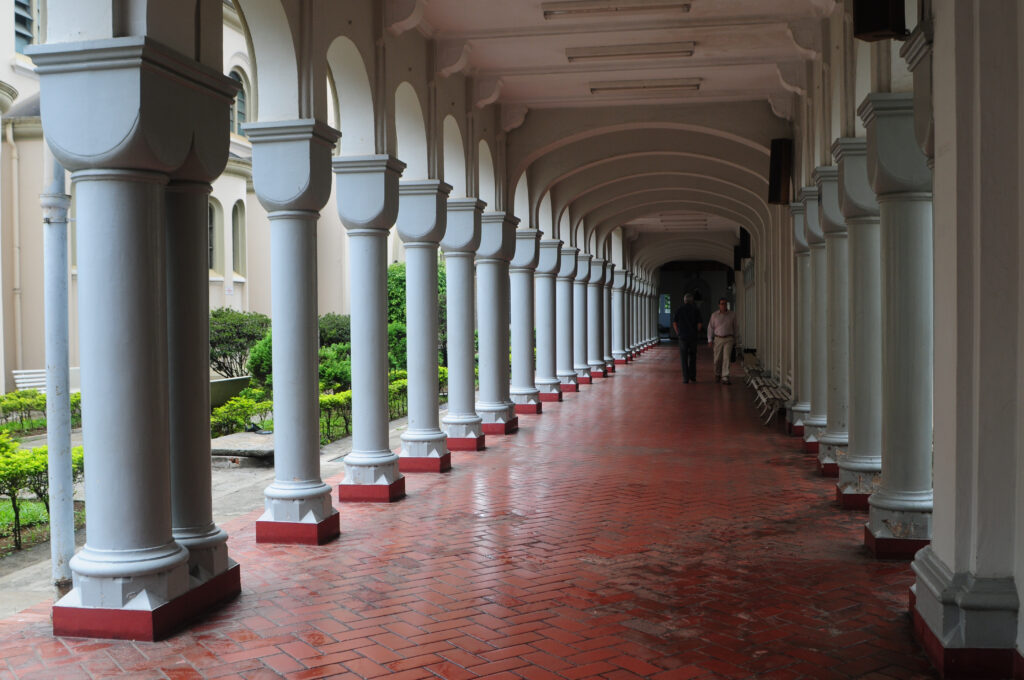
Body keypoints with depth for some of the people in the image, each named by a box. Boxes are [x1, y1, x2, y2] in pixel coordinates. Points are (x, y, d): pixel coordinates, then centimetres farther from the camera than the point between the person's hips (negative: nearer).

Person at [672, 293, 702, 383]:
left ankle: (686, 378, 0)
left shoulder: (679, 310, 0)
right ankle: (692, 375, 15)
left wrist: (678, 333, 7)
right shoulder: (696, 310, -1)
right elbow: (700, 324, -6)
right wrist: (696, 332, 9)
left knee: (684, 358, 3)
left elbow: (674, 322, -4)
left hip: (682, 336, -1)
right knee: (692, 357, 18)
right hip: (693, 337, 1)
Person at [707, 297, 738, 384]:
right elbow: (710, 328, 5)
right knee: (718, 359, 6)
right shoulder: (714, 315, 1)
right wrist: (710, 340, 0)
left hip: (728, 339, -1)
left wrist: (734, 339, 15)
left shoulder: (732, 315, 2)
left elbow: (734, 327, 11)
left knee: (726, 358, -12)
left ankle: (725, 378, -15)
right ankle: (717, 374, 32)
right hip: (718, 339, 1)